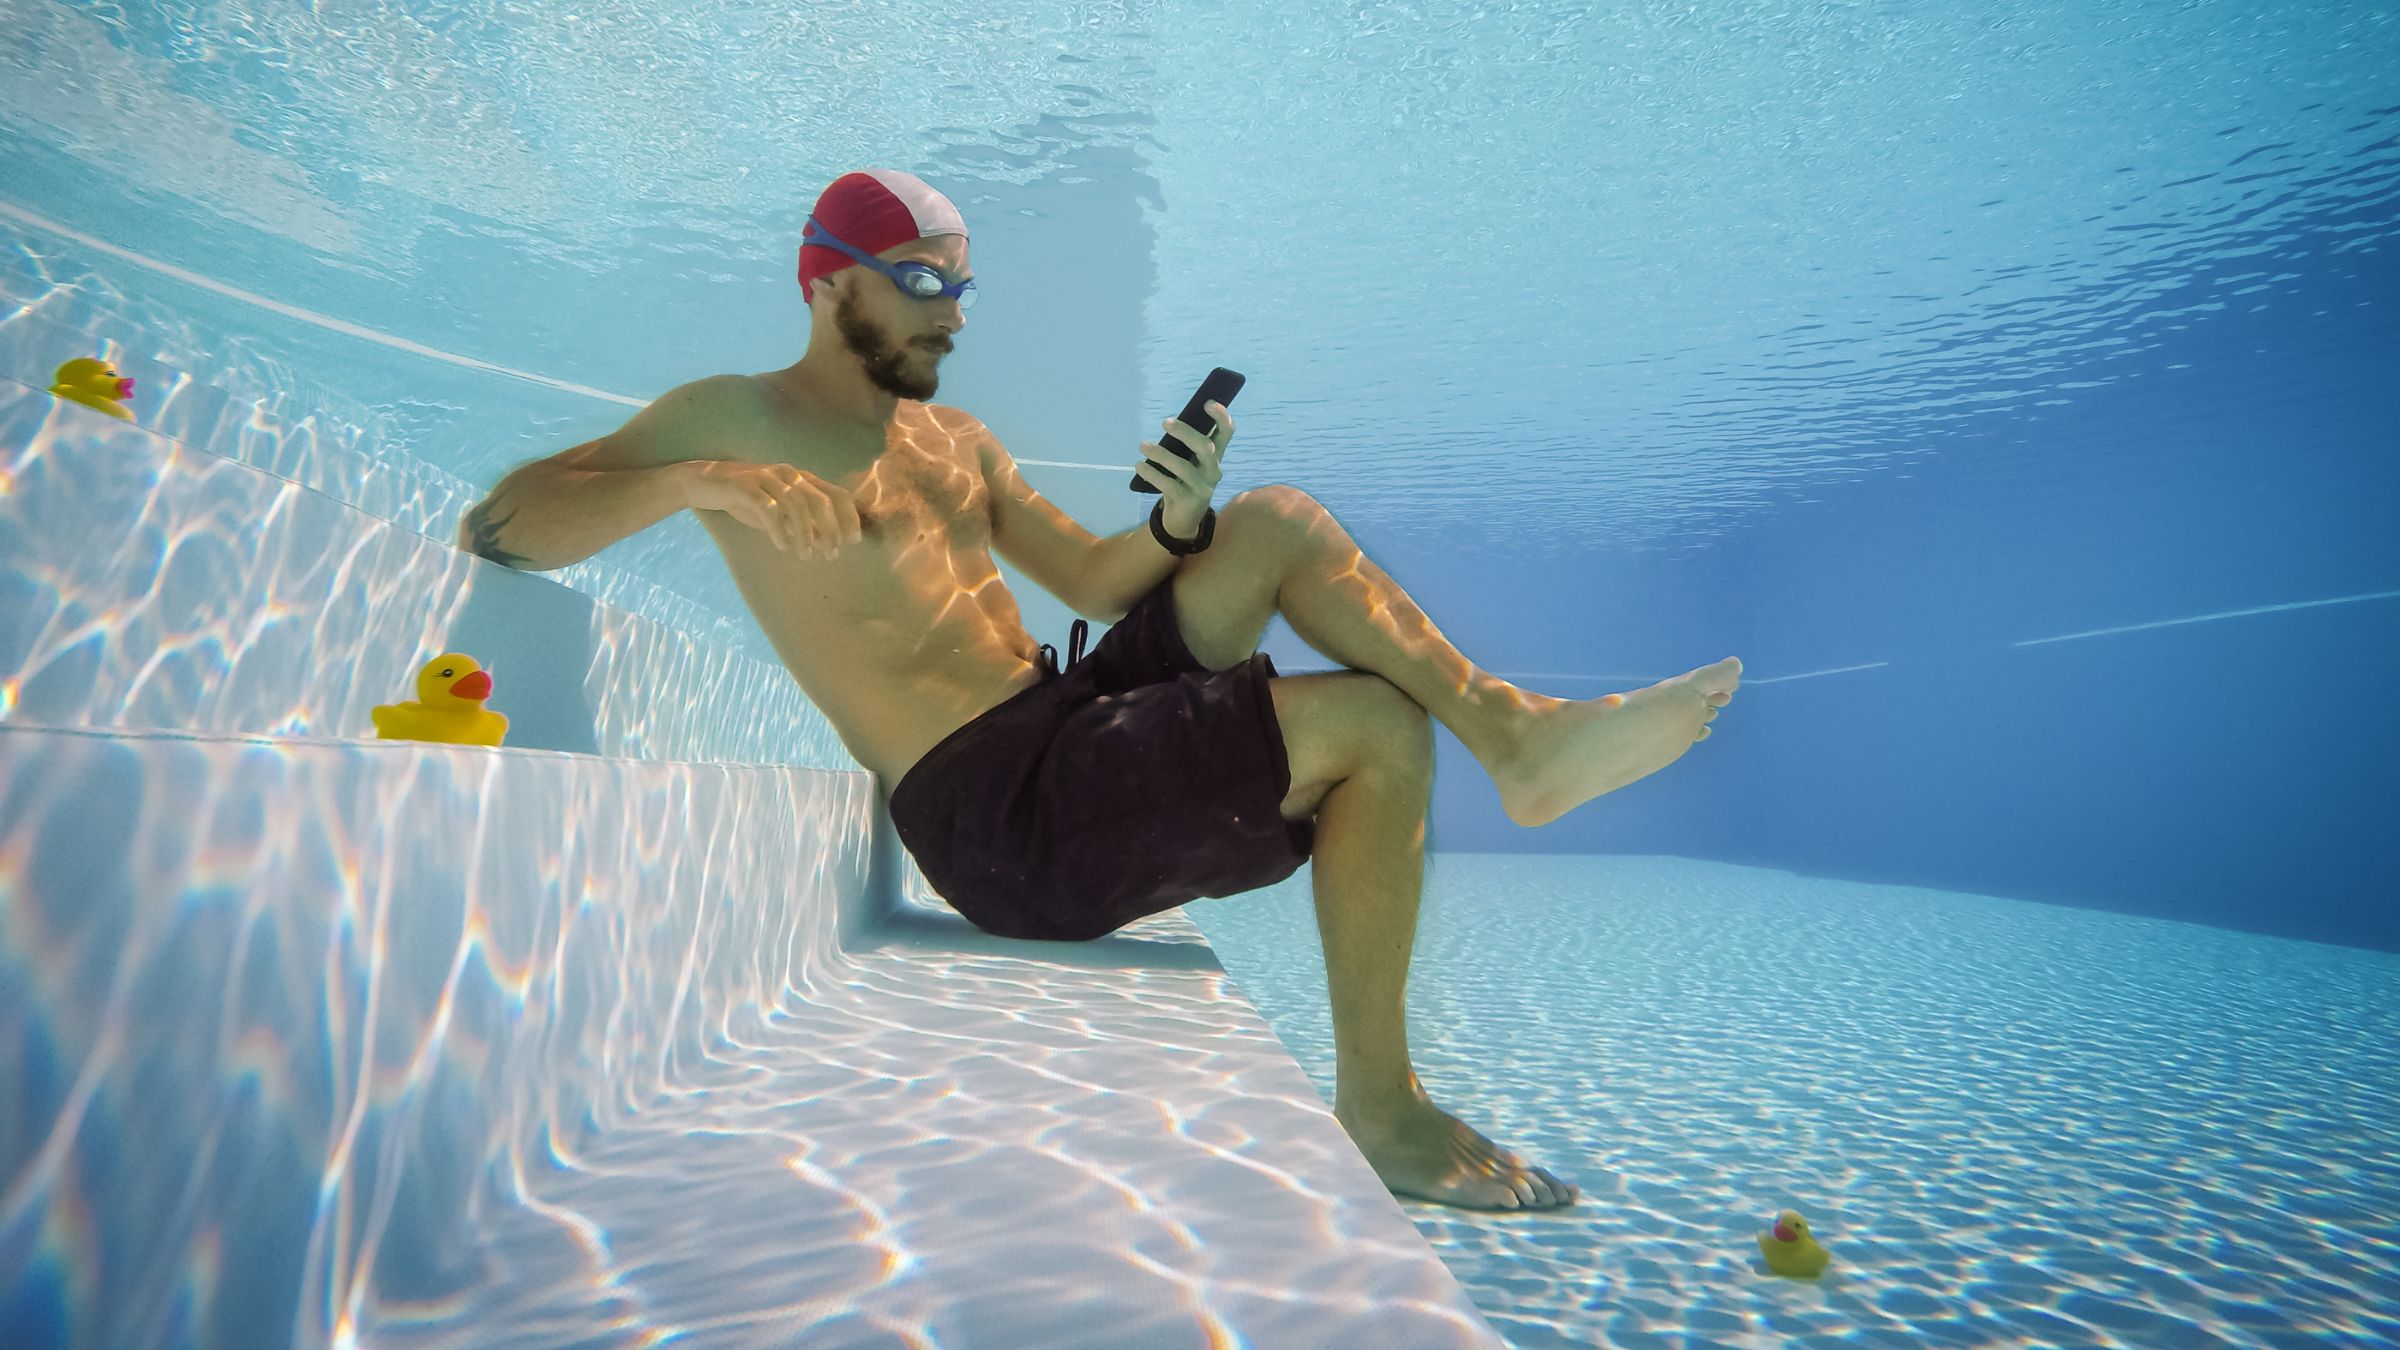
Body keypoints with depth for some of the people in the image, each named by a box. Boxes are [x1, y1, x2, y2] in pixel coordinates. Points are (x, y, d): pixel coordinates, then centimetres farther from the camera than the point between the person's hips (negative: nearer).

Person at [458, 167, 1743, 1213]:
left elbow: (1092, 579, 17)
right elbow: (496, 523, -5)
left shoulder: (956, 440, 20)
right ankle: (1378, 1106, -6)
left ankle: (1514, 727, -4)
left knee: (1281, 522, 2)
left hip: (1075, 716, 8)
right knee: (1372, 725, -16)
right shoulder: (733, 416, 1)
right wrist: (702, 482, -22)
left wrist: (1178, 519, -4)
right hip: (999, 816, -8)